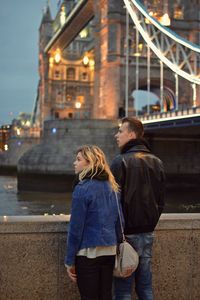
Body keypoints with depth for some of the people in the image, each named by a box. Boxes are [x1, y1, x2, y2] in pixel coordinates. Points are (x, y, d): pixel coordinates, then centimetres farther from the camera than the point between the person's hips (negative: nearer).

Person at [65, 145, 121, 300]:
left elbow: (76, 227, -14)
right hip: (110, 251, 7)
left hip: (89, 252, -6)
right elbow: (118, 222, 12)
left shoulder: (83, 188, -14)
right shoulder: (112, 187, 7)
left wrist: (70, 260, -7)